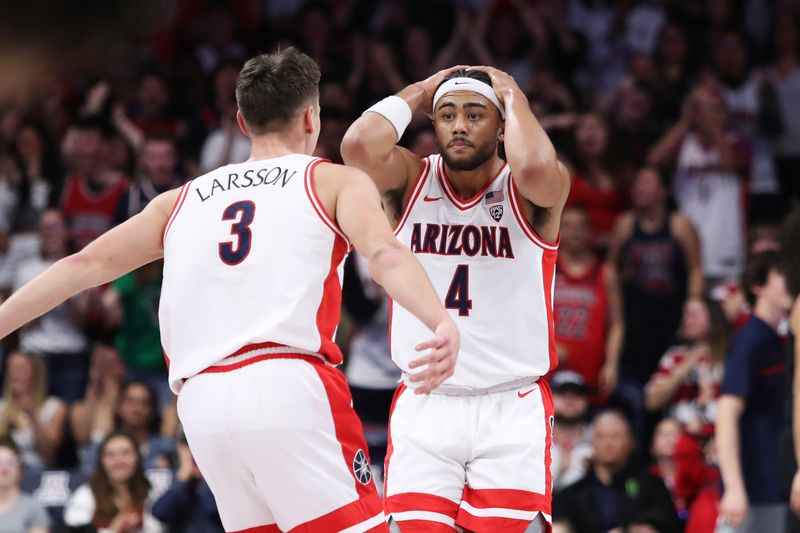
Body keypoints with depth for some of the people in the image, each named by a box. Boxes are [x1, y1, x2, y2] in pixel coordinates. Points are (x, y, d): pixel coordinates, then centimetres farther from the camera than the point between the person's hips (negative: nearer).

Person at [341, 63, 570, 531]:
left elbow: (535, 168, -28)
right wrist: (420, 92, -2)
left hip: (513, 410, -2)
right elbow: (359, 147, -17)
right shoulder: (411, 180, 4)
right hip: (423, 409, 2)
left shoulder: (530, 193, -3)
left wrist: (514, 95, -10)